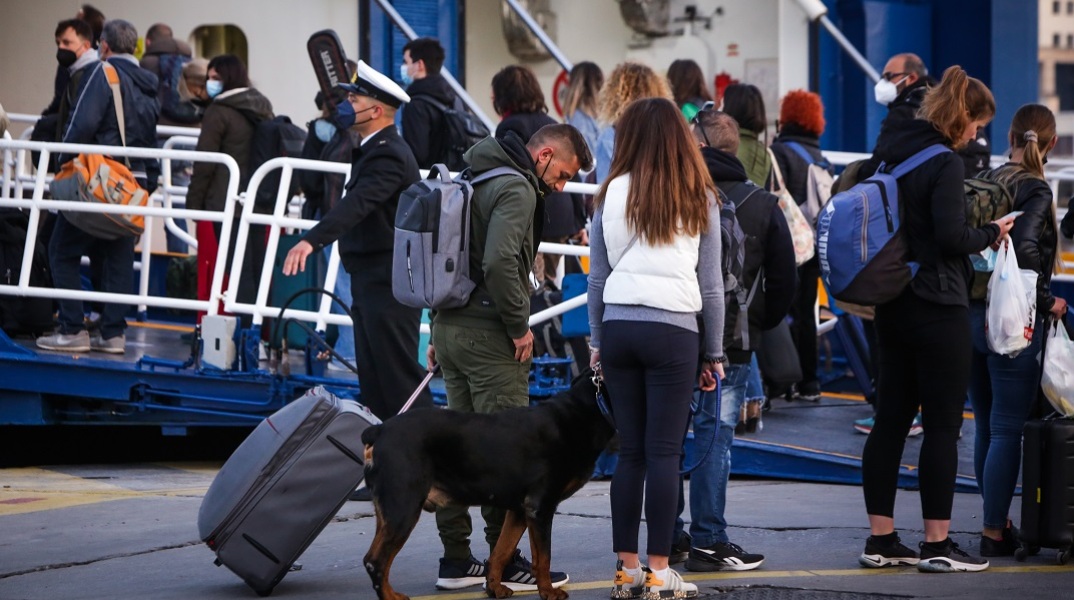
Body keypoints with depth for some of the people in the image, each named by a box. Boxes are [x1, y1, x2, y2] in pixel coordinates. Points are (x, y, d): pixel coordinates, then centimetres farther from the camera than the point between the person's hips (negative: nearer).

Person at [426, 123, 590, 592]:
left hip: (449, 325, 9)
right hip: (488, 334, -9)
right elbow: (500, 263, -26)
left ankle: (456, 560, 15)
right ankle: (505, 563, 0)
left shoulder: (475, 180, 17)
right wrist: (520, 326, -15)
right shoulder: (517, 189, -13)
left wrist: (441, 332, 19)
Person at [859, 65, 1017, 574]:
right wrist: (991, 234, -4)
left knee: (890, 421, 10)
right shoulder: (944, 163, -15)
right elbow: (951, 236, -22)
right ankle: (937, 545, -1)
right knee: (943, 425, -3)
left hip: (893, 306, 8)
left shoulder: (891, 153, 11)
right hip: (938, 310, -8)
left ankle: (881, 540, 12)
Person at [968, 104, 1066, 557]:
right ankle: (993, 533, 0)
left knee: (987, 426, 16)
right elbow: (1024, 249, -26)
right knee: (1007, 430, -1)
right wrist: (1047, 302, -15)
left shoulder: (985, 181, 7)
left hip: (970, 314, 7)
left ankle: (998, 521, 26)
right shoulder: (1035, 190, -12)